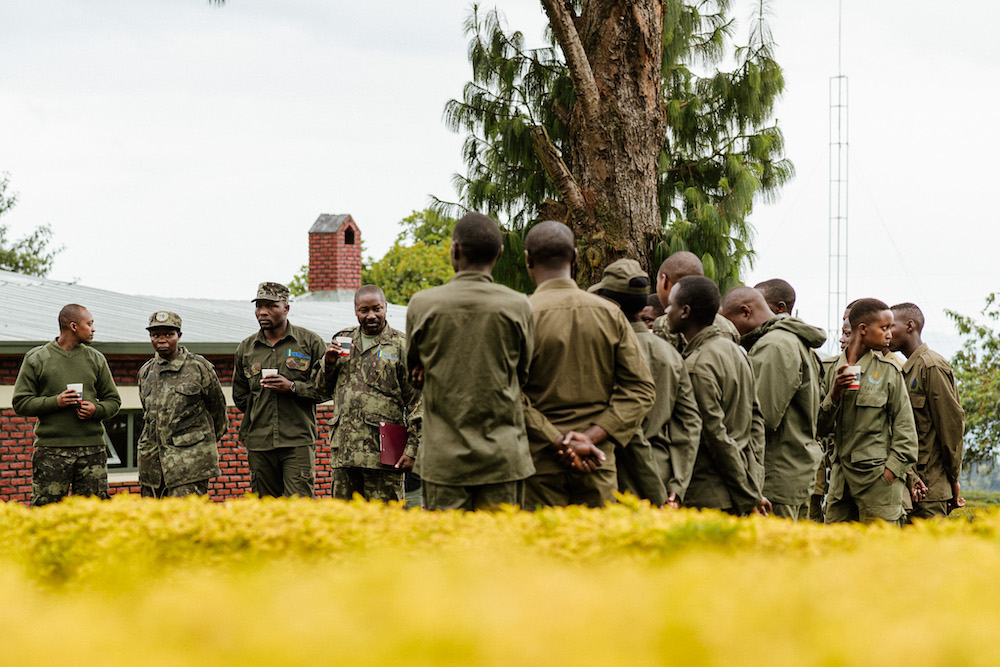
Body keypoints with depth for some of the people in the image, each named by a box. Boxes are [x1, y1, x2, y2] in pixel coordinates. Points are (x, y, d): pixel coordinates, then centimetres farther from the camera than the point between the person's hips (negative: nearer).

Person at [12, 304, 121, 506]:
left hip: (92, 448, 3)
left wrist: (96, 410, -6)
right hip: (51, 449, -3)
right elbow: (20, 402, 1)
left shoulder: (96, 359, 13)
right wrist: (55, 402, -13)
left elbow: (113, 401, 17)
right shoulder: (36, 359, 4)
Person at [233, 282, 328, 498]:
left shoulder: (310, 342, 3)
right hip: (259, 443, 3)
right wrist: (259, 413, 9)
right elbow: (239, 396, 22)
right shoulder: (245, 349, 12)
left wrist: (292, 387, -13)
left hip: (298, 441, -3)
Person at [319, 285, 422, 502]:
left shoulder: (401, 346, 0)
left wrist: (412, 449, -9)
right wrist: (328, 363, 4)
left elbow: (418, 401, -2)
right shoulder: (343, 340, 17)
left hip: (382, 452, -5)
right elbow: (325, 388, 26)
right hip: (344, 450, 5)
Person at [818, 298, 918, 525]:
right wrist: (835, 394, -7)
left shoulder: (888, 370, 1)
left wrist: (891, 470, -9)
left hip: (877, 475, -4)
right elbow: (823, 426, 9)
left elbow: (905, 429, 1)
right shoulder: (834, 370, 10)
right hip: (841, 477, 4)